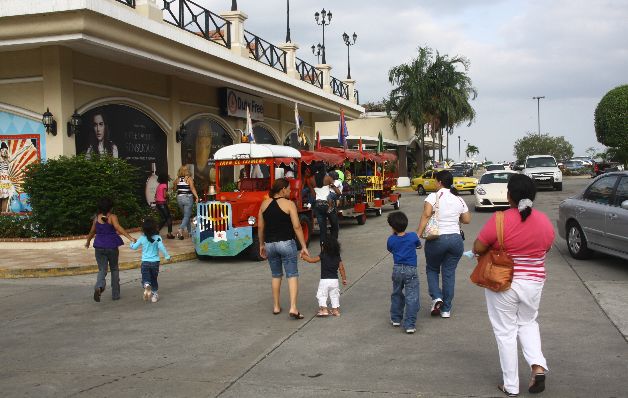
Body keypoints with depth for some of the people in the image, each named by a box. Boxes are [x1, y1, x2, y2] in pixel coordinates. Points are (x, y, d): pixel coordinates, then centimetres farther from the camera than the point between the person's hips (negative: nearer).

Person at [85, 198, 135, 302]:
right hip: (112, 246, -2)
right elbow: (118, 228, -24)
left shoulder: (97, 218, 4)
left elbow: (92, 232, 14)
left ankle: (99, 287, -27)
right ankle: (115, 294, 17)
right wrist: (130, 237, -31)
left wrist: (88, 242, 32)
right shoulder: (112, 217, -8)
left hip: (99, 247, 2)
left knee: (102, 270, 5)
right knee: (114, 269, 14)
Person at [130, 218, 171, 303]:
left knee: (145, 278, 2)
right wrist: (167, 256, -10)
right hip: (155, 262, 0)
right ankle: (154, 294, 15)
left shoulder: (142, 238, -4)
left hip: (145, 262, 0)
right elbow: (161, 247, -20)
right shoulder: (157, 238, -10)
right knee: (154, 279, 16)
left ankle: (146, 286, -30)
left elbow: (134, 247, 4)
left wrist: (133, 242, 26)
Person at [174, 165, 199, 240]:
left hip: (179, 198, 5)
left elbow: (174, 189, 15)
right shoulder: (189, 178, -8)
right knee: (187, 216, -3)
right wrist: (196, 197, -22)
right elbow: (192, 188, -19)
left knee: (186, 215, 18)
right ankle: (180, 230, -22)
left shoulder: (178, 179, 4)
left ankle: (189, 232, 24)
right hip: (188, 198, -5)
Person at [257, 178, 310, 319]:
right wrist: (304, 247, -7)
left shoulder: (264, 204, 5)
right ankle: (293, 308, -10)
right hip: (286, 243, -4)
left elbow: (260, 226, 7)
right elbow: (297, 227, -11)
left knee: (276, 275, 19)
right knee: (292, 275, 1)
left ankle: (276, 306, 25)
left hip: (270, 244, 5)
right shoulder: (289, 204, -8)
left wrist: (261, 245, 18)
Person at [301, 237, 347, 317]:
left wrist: (303, 256, 9)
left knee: (321, 295, 5)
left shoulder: (322, 256, -9)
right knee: (334, 295, 15)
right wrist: (344, 279, 11)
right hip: (335, 280, 4)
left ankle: (324, 309, -4)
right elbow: (341, 269, 3)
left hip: (324, 280, -4)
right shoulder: (338, 258, 3)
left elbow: (311, 260, -5)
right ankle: (336, 310, 16)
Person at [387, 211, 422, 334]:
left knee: (396, 294, 22)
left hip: (397, 269, 3)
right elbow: (419, 246, 12)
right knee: (412, 298, -3)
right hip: (411, 270, -3)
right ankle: (410, 325, -8)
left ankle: (395, 319, 33)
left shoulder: (391, 240, -6)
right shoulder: (413, 236, -7)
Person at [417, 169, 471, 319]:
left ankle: (436, 298, -1)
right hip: (456, 239, 4)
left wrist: (418, 234, -21)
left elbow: (426, 214, -21)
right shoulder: (459, 199, 8)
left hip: (436, 240, -4)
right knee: (449, 273, 10)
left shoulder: (434, 196, -7)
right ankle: (446, 309, 14)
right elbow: (467, 220, 14)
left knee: (432, 269, 18)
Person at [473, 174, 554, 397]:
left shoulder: (500, 220, -19)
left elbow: (478, 249, -13)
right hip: (533, 284, 4)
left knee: (506, 332, 10)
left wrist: (496, 248, 8)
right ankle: (538, 366, 8)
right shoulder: (544, 221, -5)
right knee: (527, 323, 27)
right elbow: (546, 249, 10)